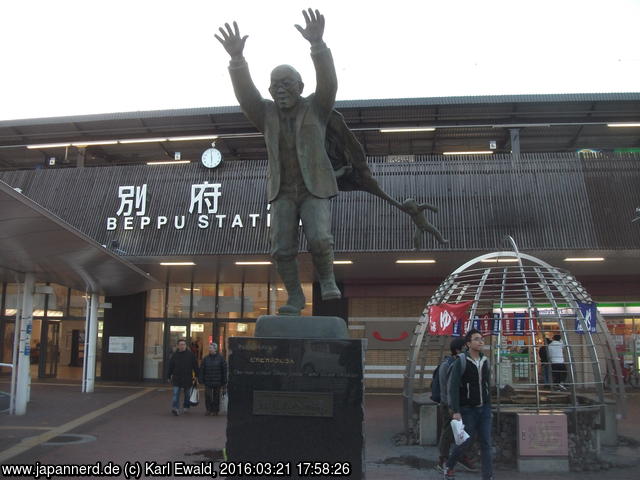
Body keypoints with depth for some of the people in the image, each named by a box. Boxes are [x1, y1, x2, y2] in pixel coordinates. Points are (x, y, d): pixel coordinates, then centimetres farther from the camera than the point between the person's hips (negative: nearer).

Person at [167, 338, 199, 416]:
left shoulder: (190, 354, -1)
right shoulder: (175, 355, 3)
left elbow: (195, 366, 2)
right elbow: (170, 366, 9)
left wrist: (196, 376, 0)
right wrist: (169, 377, 10)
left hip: (187, 378, 0)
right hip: (176, 378, 0)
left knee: (187, 394, 12)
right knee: (176, 394, -10)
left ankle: (186, 407, 28)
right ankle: (175, 408, -15)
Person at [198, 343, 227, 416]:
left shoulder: (220, 358, -1)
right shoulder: (205, 359, 4)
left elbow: (224, 370, 1)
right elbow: (201, 370, 5)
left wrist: (224, 382, -1)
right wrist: (201, 379, -2)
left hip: (217, 382, -1)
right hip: (208, 382, 1)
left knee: (216, 396, 6)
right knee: (208, 396, -4)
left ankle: (215, 410, 17)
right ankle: (209, 409, 8)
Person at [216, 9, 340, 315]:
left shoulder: (316, 107, -1)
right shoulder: (267, 114, 4)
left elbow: (328, 81, -20)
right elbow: (245, 93, -14)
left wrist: (317, 43, -37)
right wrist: (236, 57, -32)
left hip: (314, 189, -2)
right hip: (282, 192, 2)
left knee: (319, 239, -22)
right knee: (282, 248, -10)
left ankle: (327, 279, 3)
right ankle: (295, 296, 6)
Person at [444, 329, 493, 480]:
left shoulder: (485, 361, 3)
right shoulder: (460, 362, -14)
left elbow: (487, 386, 13)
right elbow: (453, 388, -17)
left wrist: (489, 408, 14)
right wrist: (456, 411, -22)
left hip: (484, 409, 4)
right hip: (467, 410, -4)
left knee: (486, 443, -1)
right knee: (466, 442, 2)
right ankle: (449, 466, 26)